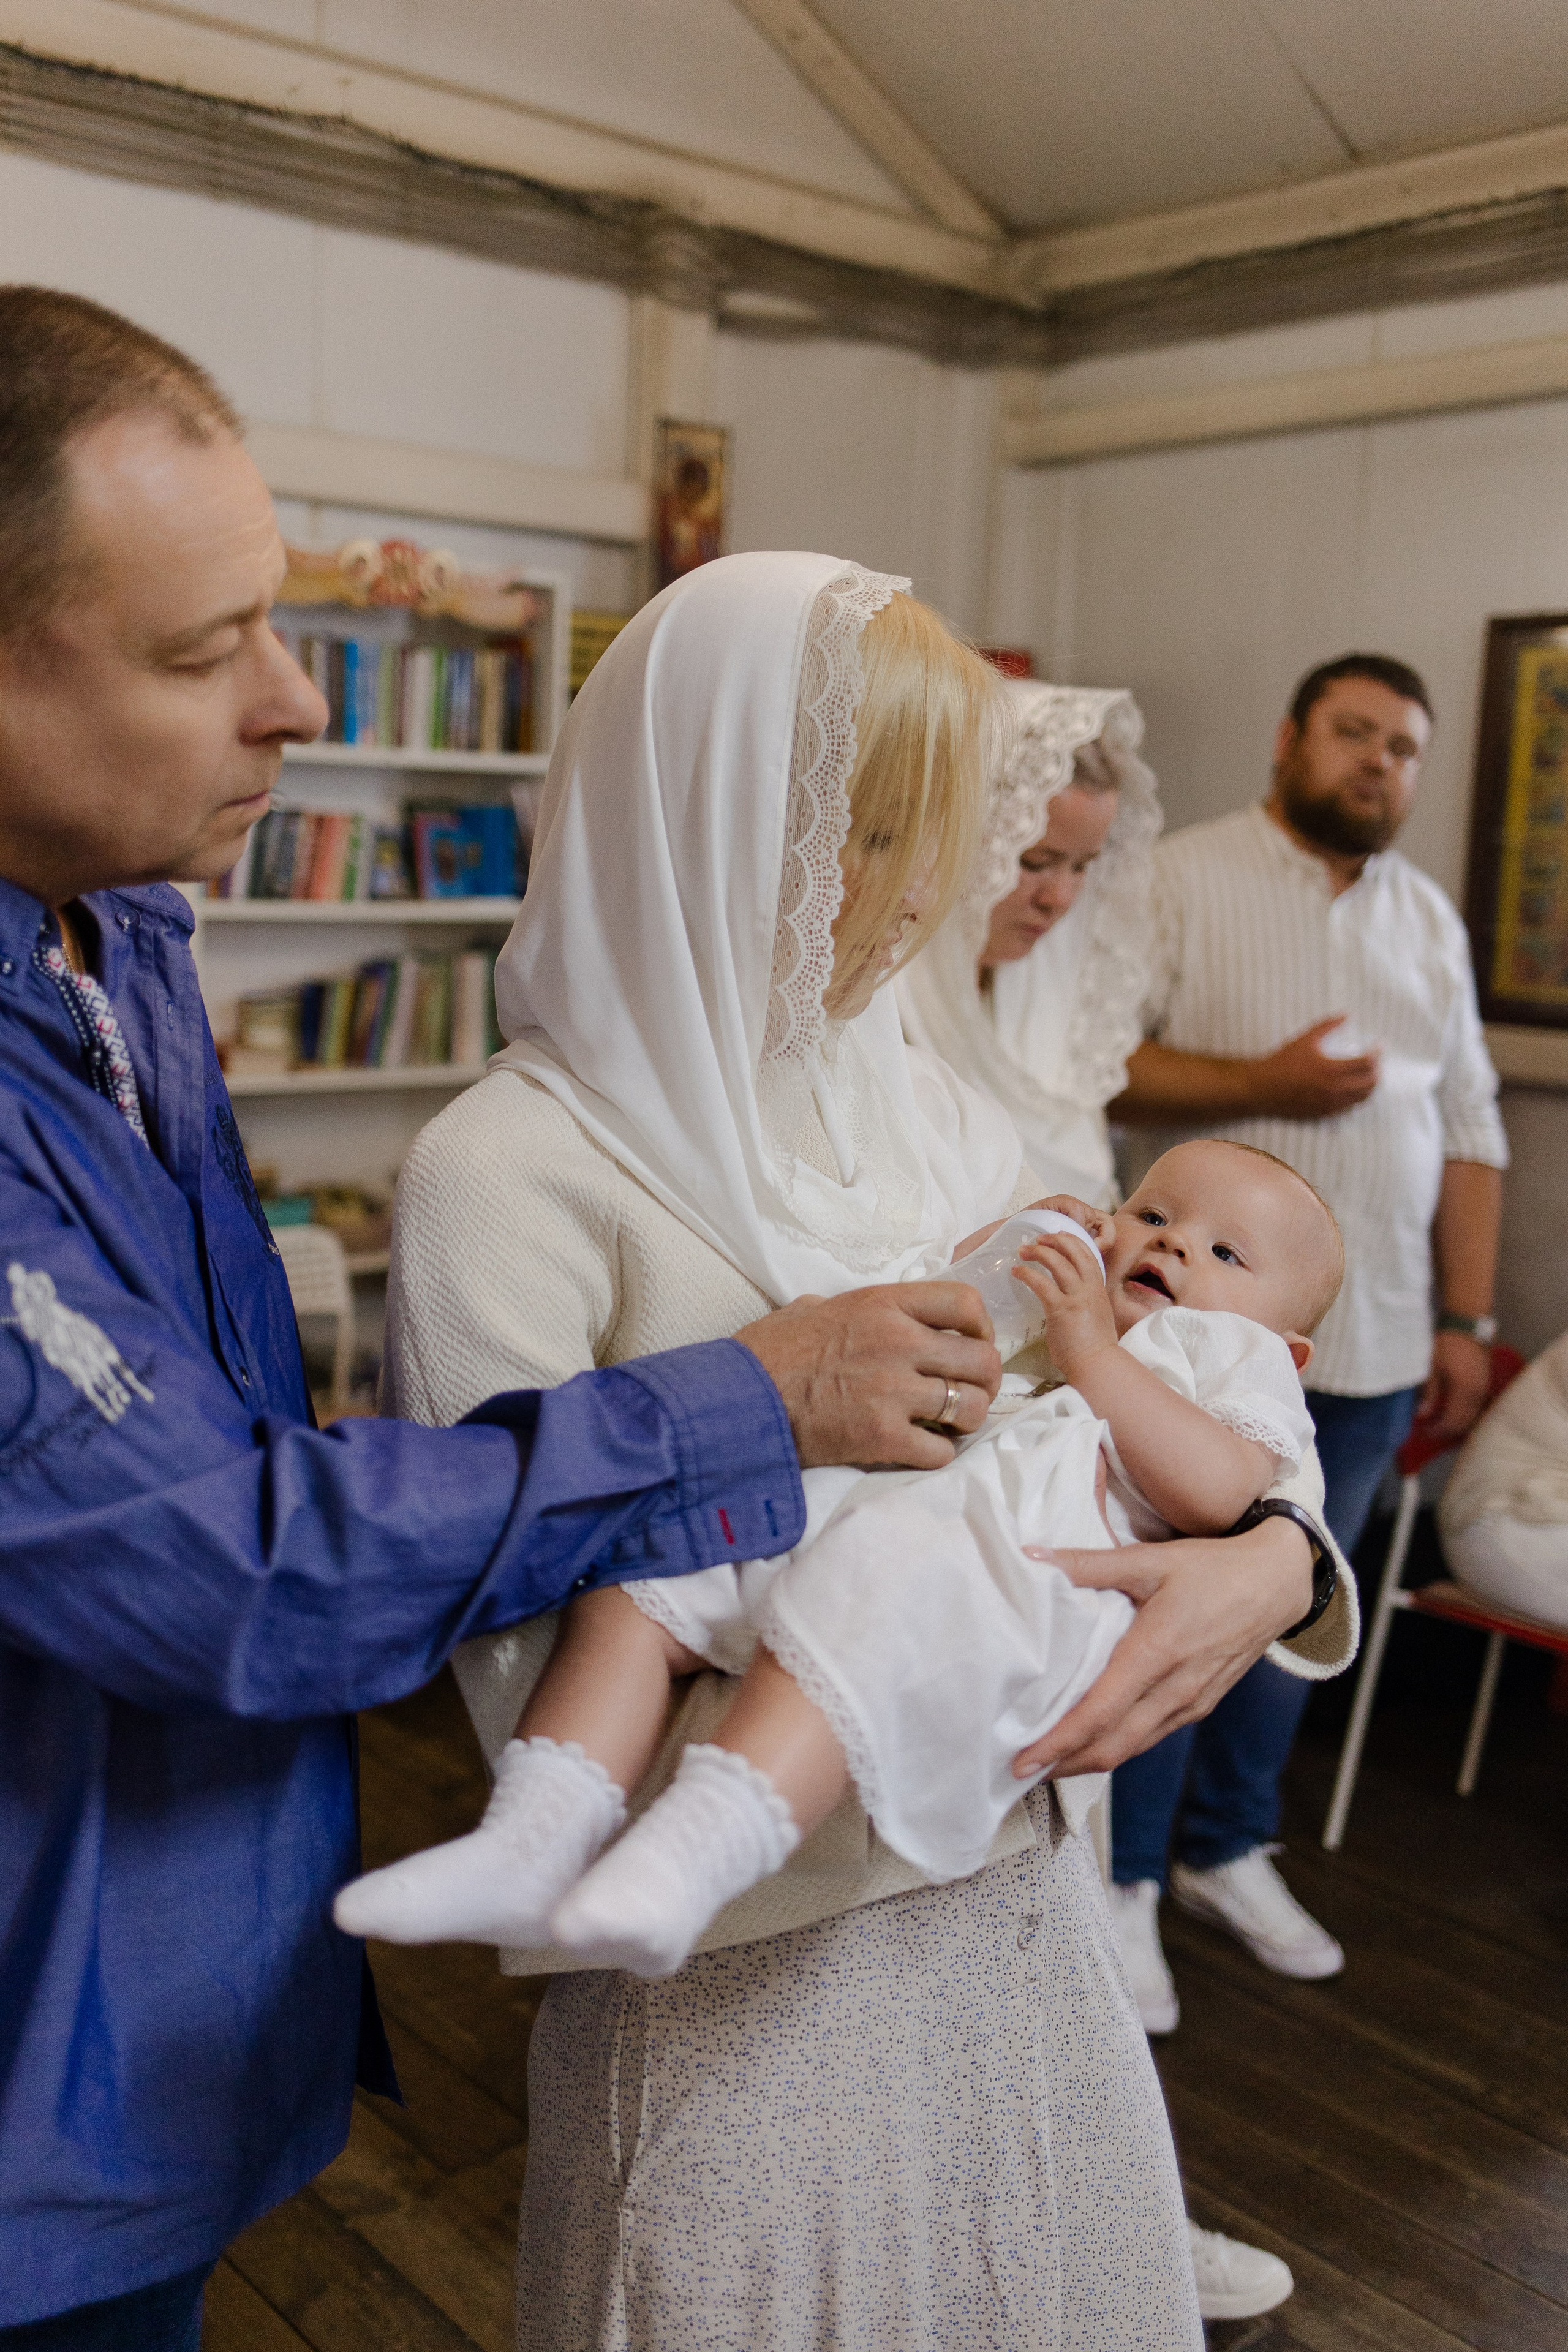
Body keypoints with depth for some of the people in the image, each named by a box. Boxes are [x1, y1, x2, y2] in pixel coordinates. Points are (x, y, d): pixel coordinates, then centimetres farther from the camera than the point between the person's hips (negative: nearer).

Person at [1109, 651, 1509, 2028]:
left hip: (1375, 1338, 5)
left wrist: (1468, 1320, 9)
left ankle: (1226, 1848, 31)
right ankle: (1123, 1880, 18)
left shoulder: (1430, 920, 14)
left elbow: (1470, 1129, 14)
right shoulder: (1185, 880, -3)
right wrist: (1262, 1085, -22)